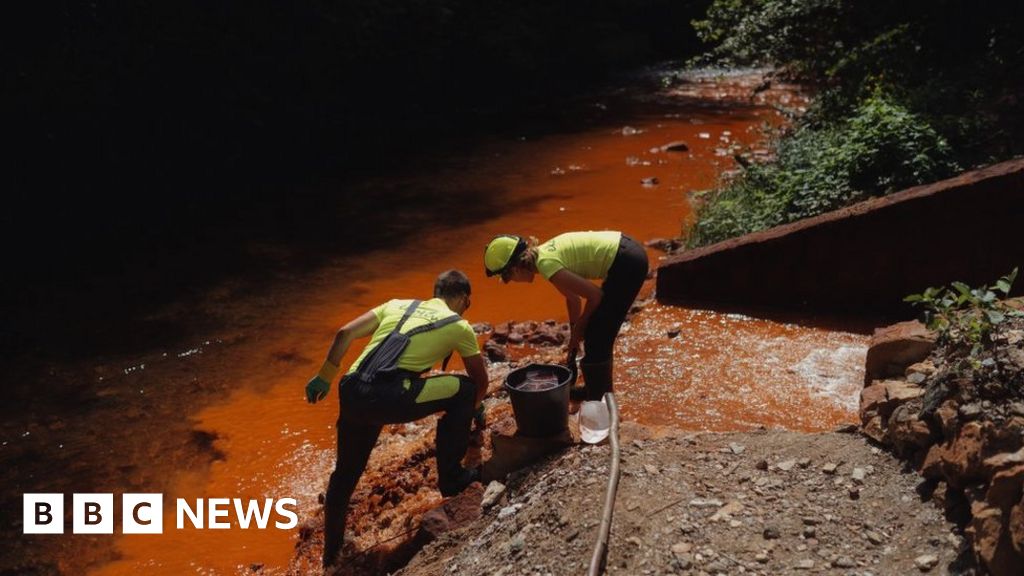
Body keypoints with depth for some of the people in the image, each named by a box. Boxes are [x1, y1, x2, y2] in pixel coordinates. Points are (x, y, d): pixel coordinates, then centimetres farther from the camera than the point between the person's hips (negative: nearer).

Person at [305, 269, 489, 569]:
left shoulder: (397, 304, 27)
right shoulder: (459, 326, 17)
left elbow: (345, 333, 17)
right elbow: (481, 381, 29)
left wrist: (324, 377, 21)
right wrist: (475, 409, 49)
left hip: (352, 394, 6)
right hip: (390, 397, -5)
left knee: (345, 473, 26)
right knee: (464, 390, 14)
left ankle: (331, 552, 38)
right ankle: (451, 477, 22)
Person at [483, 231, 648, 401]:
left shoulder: (546, 264, -18)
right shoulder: (543, 253, 8)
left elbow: (595, 295, -15)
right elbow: (574, 298, 19)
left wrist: (579, 327, 2)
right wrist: (574, 343, 24)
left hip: (627, 264, -9)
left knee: (597, 337, 1)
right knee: (596, 332, 20)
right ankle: (601, 391, 36)